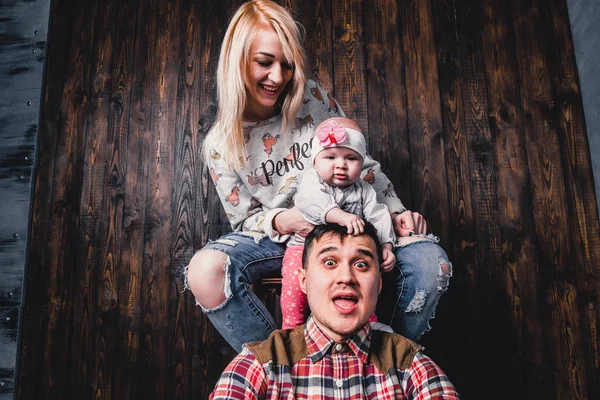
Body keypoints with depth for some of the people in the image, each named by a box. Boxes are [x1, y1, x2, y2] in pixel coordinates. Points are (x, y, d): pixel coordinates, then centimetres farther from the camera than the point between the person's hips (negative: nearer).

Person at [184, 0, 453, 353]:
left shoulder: (313, 98, -4)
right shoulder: (221, 144, -5)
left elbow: (362, 163, 4)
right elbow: (245, 219, -1)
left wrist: (396, 213, -6)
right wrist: (280, 221, -23)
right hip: (275, 240, -1)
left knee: (432, 261, -20)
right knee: (205, 270, -32)